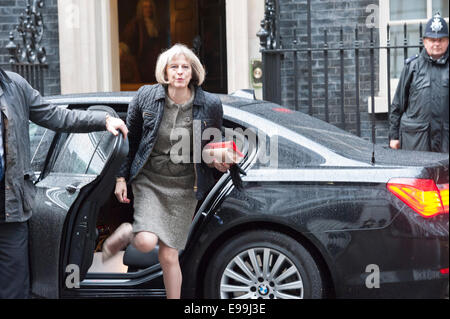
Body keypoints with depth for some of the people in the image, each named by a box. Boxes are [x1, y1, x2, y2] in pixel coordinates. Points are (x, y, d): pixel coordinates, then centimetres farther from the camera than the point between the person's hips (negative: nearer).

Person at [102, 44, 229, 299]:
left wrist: (217, 161, -14)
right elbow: (129, 139, 5)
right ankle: (126, 233, 18)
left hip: (184, 187, 0)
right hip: (149, 180, 0)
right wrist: (121, 177, 4)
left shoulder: (210, 105, -5)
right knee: (146, 243, -18)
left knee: (169, 255, 1)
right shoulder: (146, 96, -5)